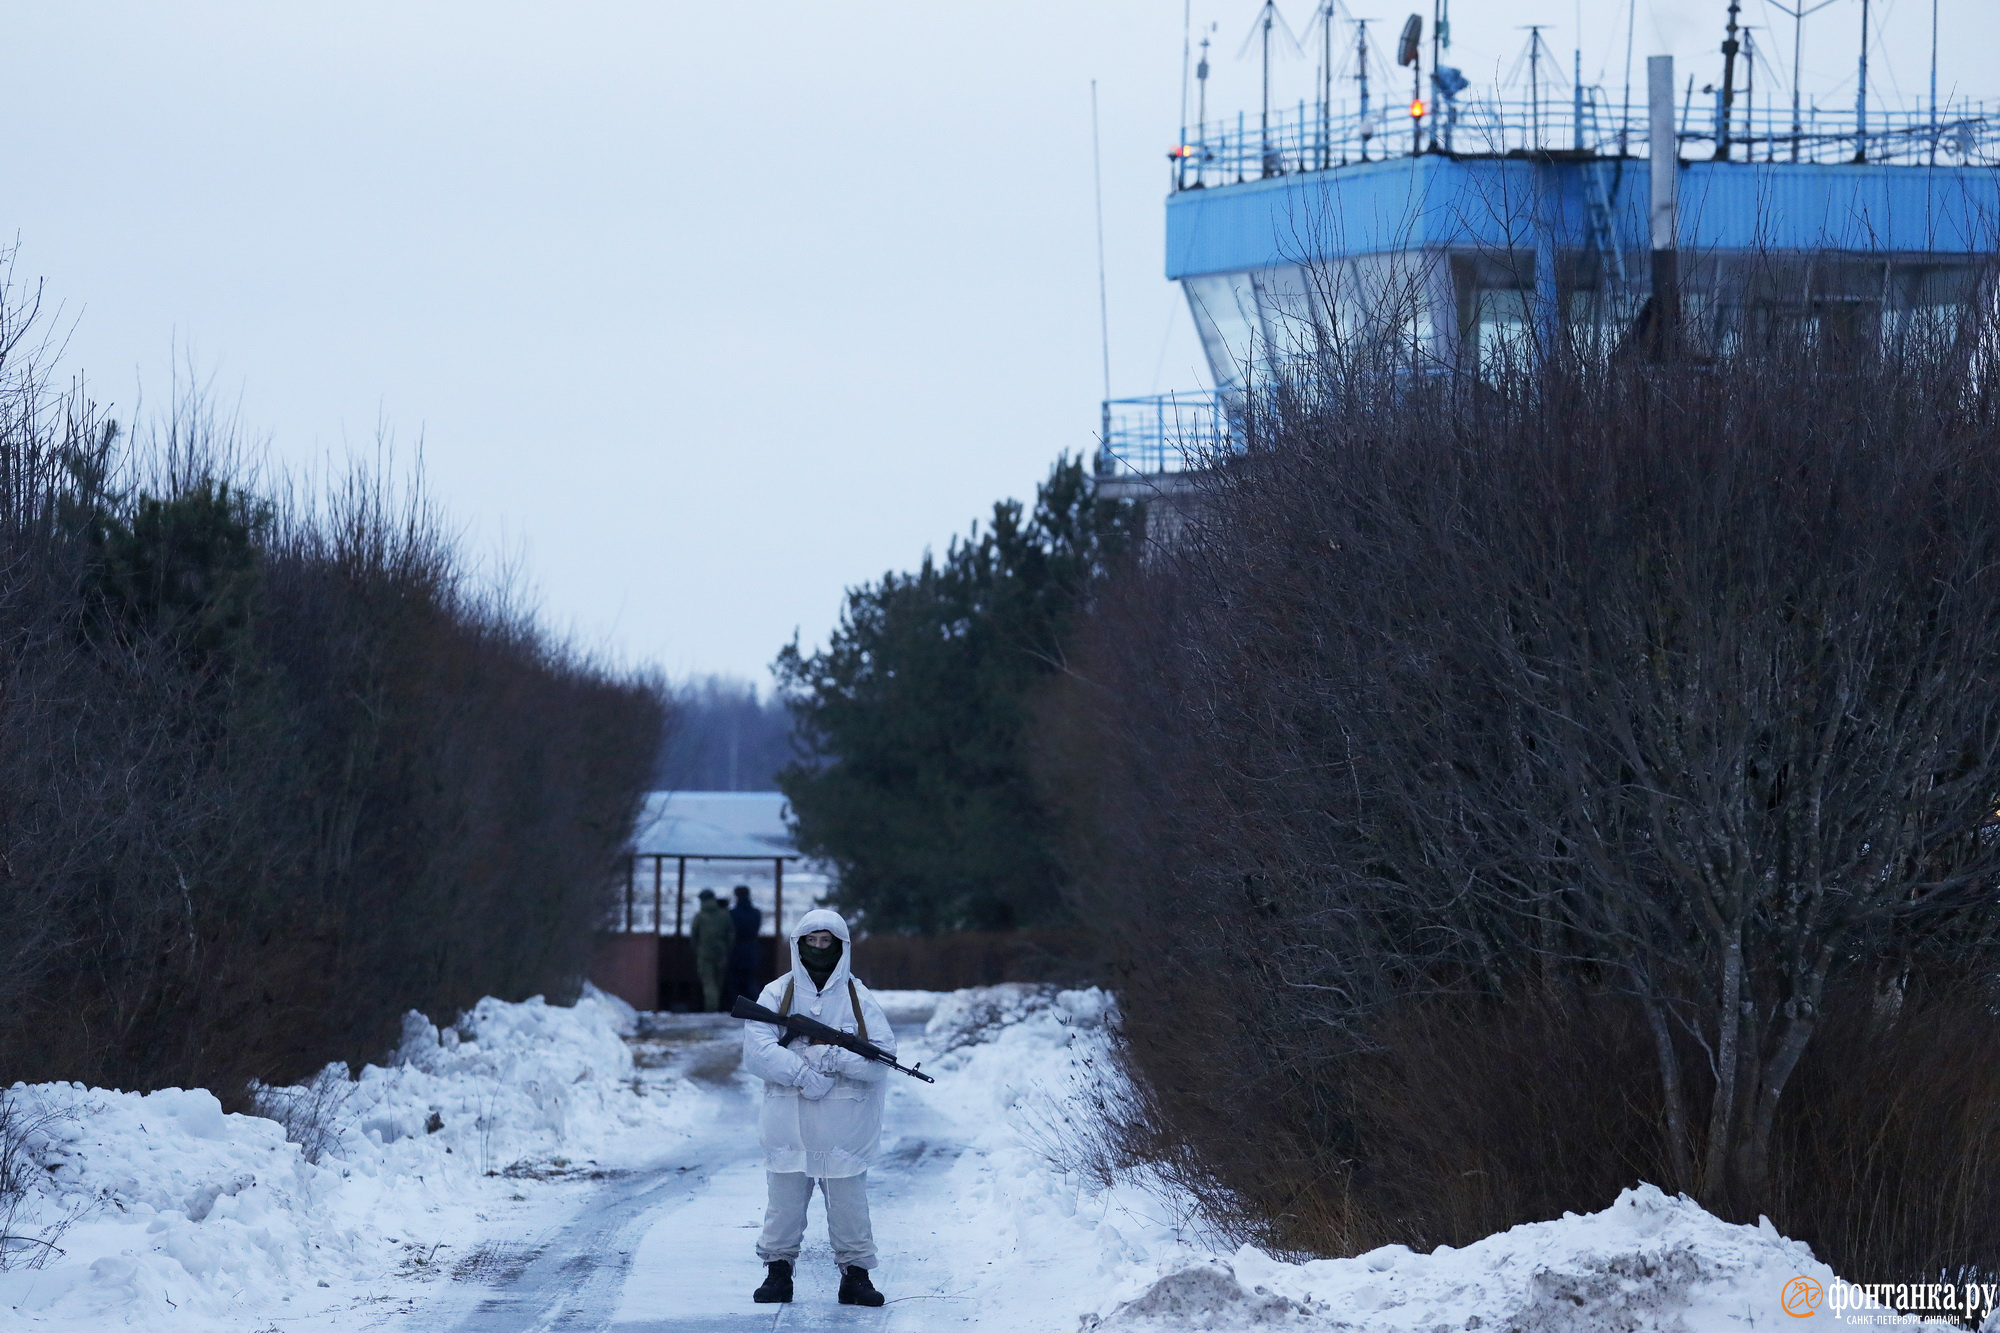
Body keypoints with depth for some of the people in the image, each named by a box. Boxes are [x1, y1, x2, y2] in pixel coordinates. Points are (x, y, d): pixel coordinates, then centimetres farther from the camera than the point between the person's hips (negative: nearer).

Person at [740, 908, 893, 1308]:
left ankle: (855, 1272, 9)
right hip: (788, 1121, 0)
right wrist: (802, 1073, -17)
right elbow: (757, 1049, -7)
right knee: (784, 1198, 2)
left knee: (848, 1200, 1)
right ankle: (778, 1270, 13)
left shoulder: (858, 998, 6)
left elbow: (883, 1055, -3)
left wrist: (837, 1058, -18)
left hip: (844, 1124, 0)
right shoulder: (777, 994, 5)